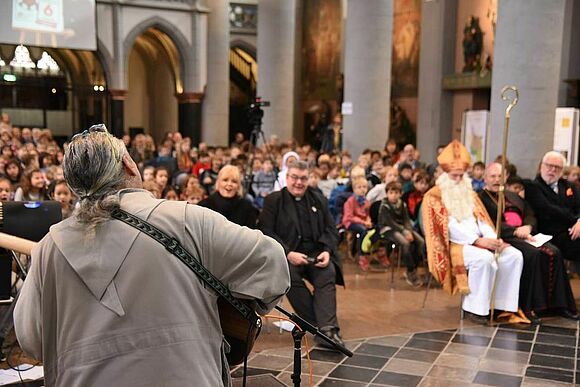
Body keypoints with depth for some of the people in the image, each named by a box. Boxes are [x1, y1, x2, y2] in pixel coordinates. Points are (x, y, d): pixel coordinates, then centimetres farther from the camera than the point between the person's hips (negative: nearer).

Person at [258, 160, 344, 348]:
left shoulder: (319, 200, 20)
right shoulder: (273, 200, 8)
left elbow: (330, 229, 14)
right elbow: (267, 232, -2)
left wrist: (327, 251, -7)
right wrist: (288, 253, -16)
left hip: (317, 253, 2)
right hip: (287, 254, -2)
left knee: (328, 274, -29)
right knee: (290, 276, -33)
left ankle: (328, 329, -34)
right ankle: (318, 325, -26)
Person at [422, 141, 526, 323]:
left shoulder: (469, 193, 20)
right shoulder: (434, 196, -3)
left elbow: (481, 220, 12)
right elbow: (450, 227, -14)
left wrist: (493, 238, -9)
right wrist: (477, 240, -23)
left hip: (480, 241, 7)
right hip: (454, 244, -7)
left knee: (514, 255, -14)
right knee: (484, 258, -35)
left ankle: (505, 305, -12)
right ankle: (474, 307, -24)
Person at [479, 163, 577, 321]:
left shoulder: (513, 196, 28)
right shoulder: (481, 198, 5)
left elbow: (530, 216, 18)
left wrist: (527, 227, -5)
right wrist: (515, 231, -20)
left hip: (524, 235, 6)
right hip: (504, 238, -6)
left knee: (553, 253, -19)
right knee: (532, 253, -32)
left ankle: (557, 304, -16)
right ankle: (528, 306, -28)